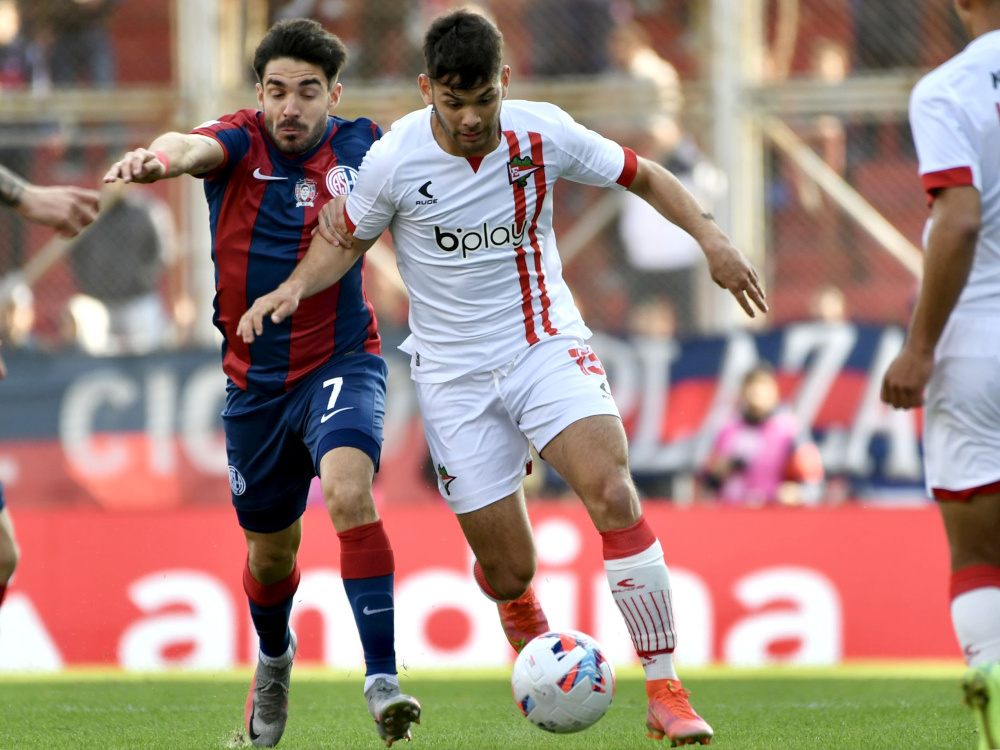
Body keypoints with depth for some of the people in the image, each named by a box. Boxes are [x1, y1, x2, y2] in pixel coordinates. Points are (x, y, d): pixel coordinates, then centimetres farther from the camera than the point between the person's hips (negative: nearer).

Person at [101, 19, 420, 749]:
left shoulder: (361, 147, -6)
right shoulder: (240, 142, -10)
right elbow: (194, 147, -35)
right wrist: (158, 157, -58)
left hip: (342, 365, -1)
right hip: (257, 379, 2)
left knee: (350, 491, -29)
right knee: (271, 549, 15)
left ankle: (383, 678, -31)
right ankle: (274, 658, 48)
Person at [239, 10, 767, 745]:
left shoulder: (542, 133, -10)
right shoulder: (394, 160, -13)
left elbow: (641, 175, 4)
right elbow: (344, 240, 4)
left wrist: (710, 235, -9)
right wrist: (293, 289, -14)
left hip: (546, 343, 0)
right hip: (455, 373, 0)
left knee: (611, 491, -26)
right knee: (508, 573, 0)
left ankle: (666, 691, -21)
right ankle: (527, 627, 40)